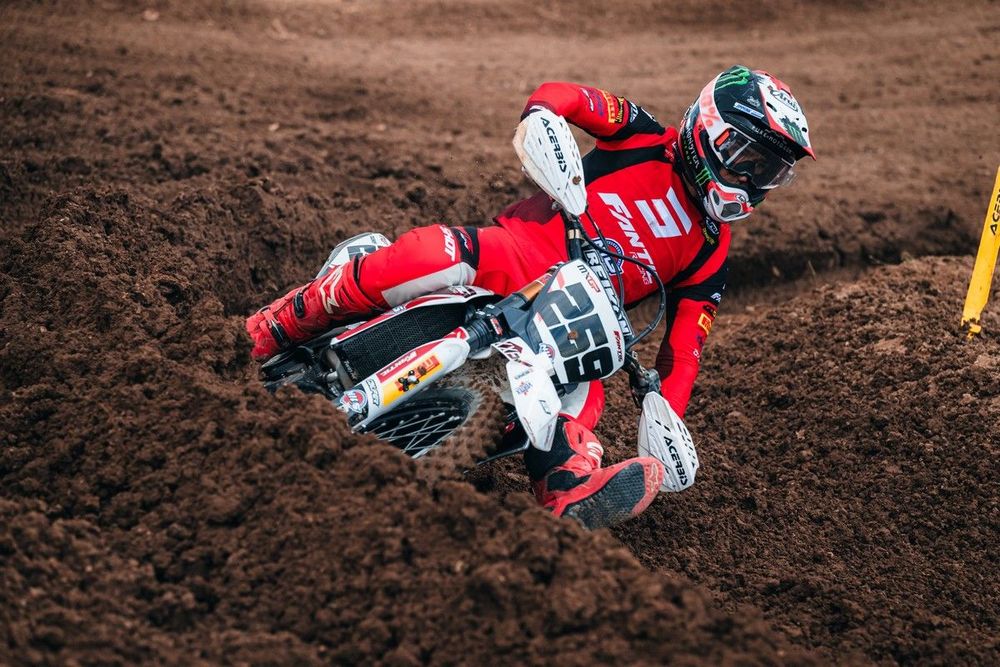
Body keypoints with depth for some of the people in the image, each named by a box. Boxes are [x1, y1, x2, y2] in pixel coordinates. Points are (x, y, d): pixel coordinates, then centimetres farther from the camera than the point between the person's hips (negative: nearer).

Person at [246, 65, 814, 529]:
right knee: (436, 254, -30)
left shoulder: (711, 253, 19)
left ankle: (572, 496, -46)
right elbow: (555, 95, -3)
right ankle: (268, 331, -18)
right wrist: (543, 117, -28)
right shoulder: (647, 139, 9)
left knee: (582, 392, -25)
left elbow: (684, 348, 12)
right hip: (523, 252, -5)